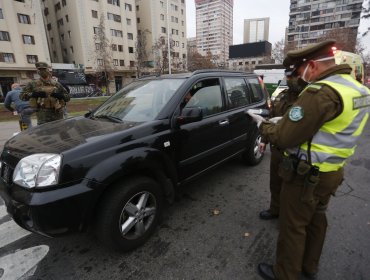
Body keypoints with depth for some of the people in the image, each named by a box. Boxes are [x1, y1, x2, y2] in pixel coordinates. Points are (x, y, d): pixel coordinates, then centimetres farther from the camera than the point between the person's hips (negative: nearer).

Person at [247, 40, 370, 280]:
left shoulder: (321, 92, -25)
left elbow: (284, 138, -26)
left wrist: (262, 124, -7)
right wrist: (284, 122, 7)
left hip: (306, 175, -9)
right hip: (331, 172, 9)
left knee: (293, 226, 8)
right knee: (316, 220, 24)